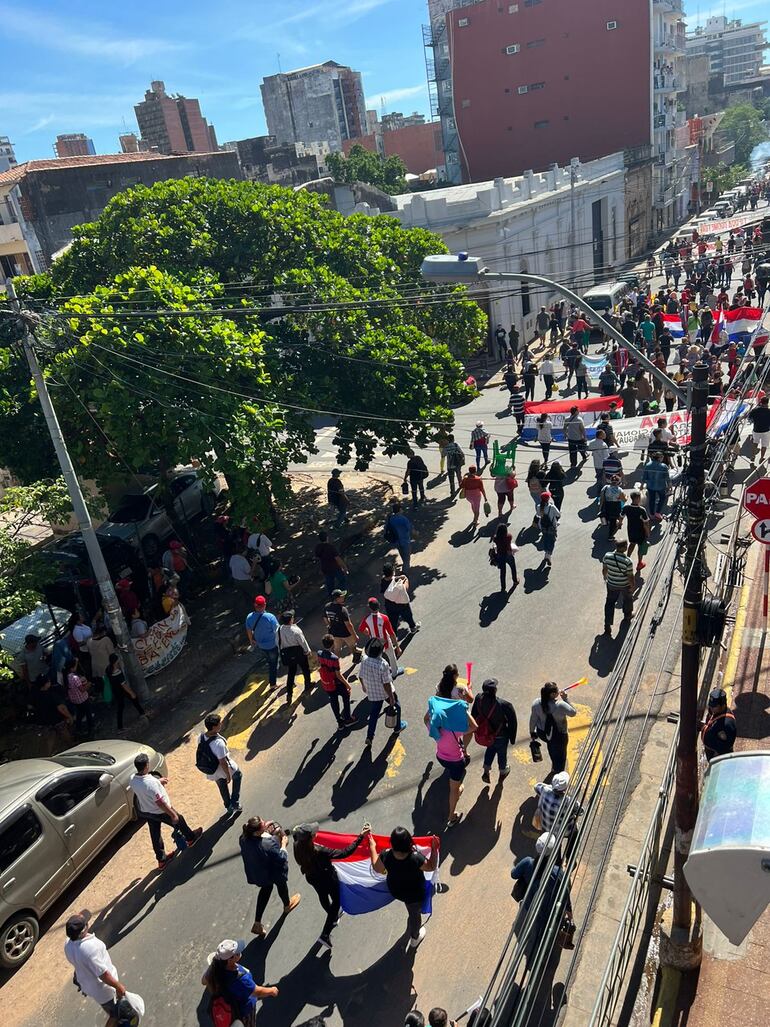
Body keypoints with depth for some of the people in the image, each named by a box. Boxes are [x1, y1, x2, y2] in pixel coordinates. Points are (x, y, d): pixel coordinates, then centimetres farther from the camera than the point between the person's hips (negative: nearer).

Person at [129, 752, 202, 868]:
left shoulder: (132, 779, -16)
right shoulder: (151, 783, -39)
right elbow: (159, 802, -32)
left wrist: (158, 781, 9)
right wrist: (173, 815, -20)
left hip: (146, 811, 6)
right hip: (160, 812, -6)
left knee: (155, 835, 22)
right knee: (179, 821, 21)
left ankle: (161, 860, 40)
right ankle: (191, 838, 46)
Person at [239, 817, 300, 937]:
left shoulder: (244, 838, -26)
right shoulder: (269, 844, -43)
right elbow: (281, 859, -28)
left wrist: (265, 827, -7)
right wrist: (284, 844, -16)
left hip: (256, 872, 5)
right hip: (272, 873, -5)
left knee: (266, 888, 33)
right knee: (281, 885, 29)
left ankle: (257, 923, 38)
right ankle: (287, 905, 61)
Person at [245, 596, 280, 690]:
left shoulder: (249, 617, -16)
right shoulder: (270, 617, -31)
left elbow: (249, 631, 1)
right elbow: (277, 630, -19)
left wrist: (251, 640, 20)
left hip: (260, 645, 5)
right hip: (272, 645, -5)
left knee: (269, 661, 30)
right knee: (274, 664, 16)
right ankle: (273, 684, 27)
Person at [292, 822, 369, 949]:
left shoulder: (298, 847, -27)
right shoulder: (319, 852, -44)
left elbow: (297, 837, 1)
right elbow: (345, 853, -45)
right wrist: (361, 836, -45)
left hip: (312, 878, 6)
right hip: (328, 880, -6)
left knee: (323, 897, 34)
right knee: (336, 901, 22)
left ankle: (333, 918, 63)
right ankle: (325, 935, 21)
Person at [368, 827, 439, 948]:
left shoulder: (386, 856, -33)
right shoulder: (416, 859, -40)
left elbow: (377, 869, -10)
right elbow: (431, 867, -19)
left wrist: (372, 848, -4)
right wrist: (435, 849, -20)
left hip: (395, 890, 4)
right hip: (415, 894, -4)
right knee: (415, 914, 28)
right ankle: (415, 938, 55)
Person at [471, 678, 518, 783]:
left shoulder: (479, 699, -23)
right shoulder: (504, 705, -36)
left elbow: (473, 715, -6)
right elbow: (512, 722, -22)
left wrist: (477, 729, 13)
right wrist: (512, 738, -3)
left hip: (483, 734, 3)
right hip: (500, 737, -3)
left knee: (490, 748, 36)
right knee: (502, 753, 29)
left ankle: (486, 771, 37)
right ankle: (503, 773, 54)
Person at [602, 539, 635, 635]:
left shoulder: (607, 556, -21)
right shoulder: (628, 561, -32)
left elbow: (604, 570, -5)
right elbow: (630, 577, -20)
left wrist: (605, 577, 15)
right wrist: (633, 586, -1)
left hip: (611, 585, 2)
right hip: (625, 586, -2)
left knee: (610, 602, 19)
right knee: (627, 600, 28)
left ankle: (607, 626, 20)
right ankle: (627, 616, 55)